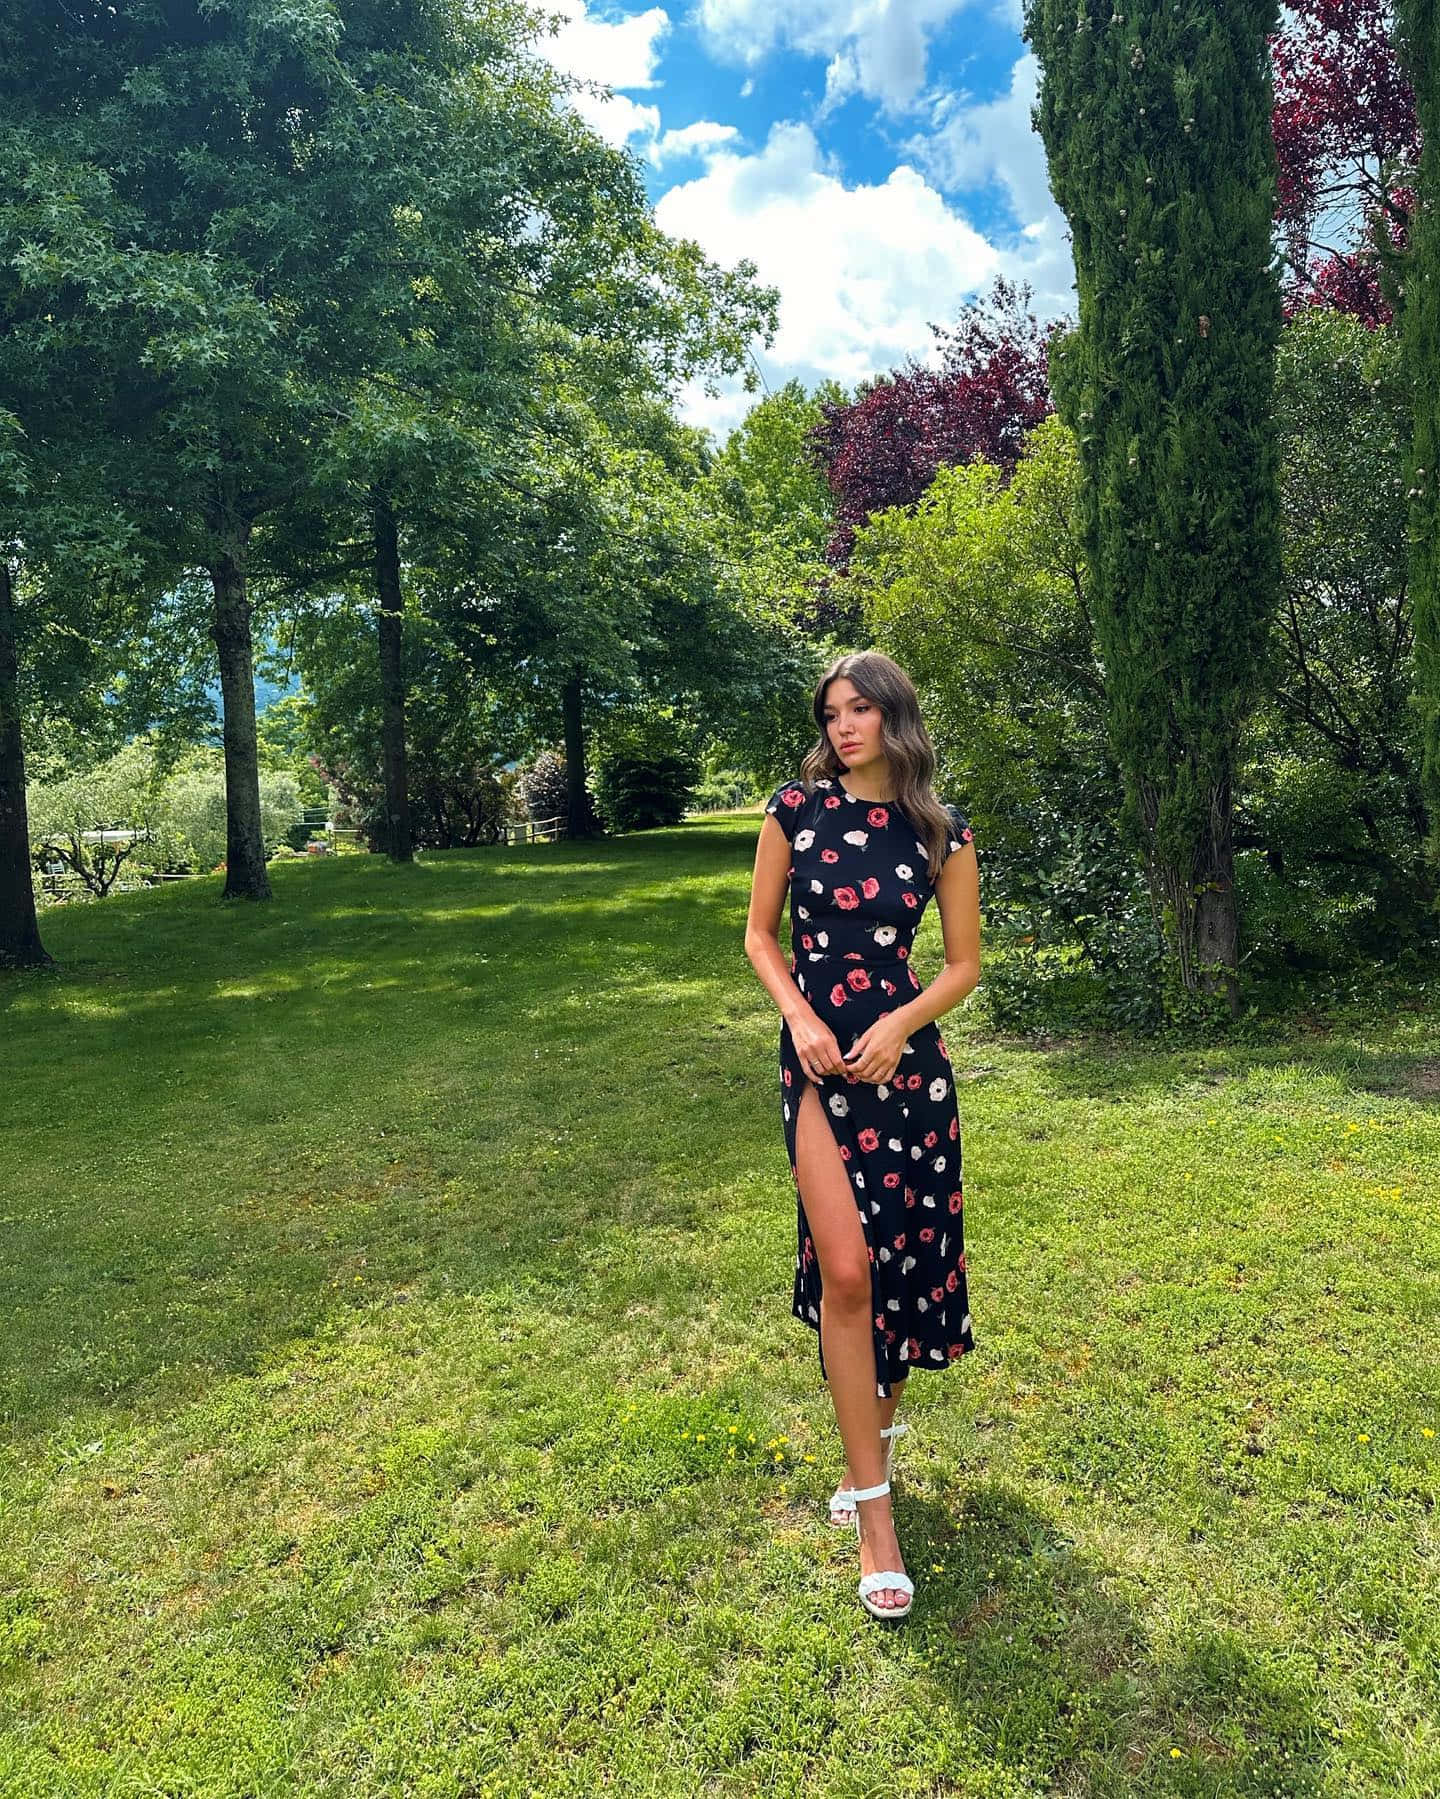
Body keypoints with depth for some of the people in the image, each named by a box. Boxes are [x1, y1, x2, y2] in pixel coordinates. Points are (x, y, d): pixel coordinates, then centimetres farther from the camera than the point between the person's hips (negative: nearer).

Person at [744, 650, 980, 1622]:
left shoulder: (942, 833, 0)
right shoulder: (797, 810, 0)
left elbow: (965, 962, 6)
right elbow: (761, 934, 6)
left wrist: (900, 1024, -10)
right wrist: (800, 1016, -9)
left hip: (908, 1059, 1)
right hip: (820, 1061, -1)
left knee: (903, 1258, 10)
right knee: (844, 1271, -9)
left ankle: (877, 1427, 39)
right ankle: (874, 1507, 4)